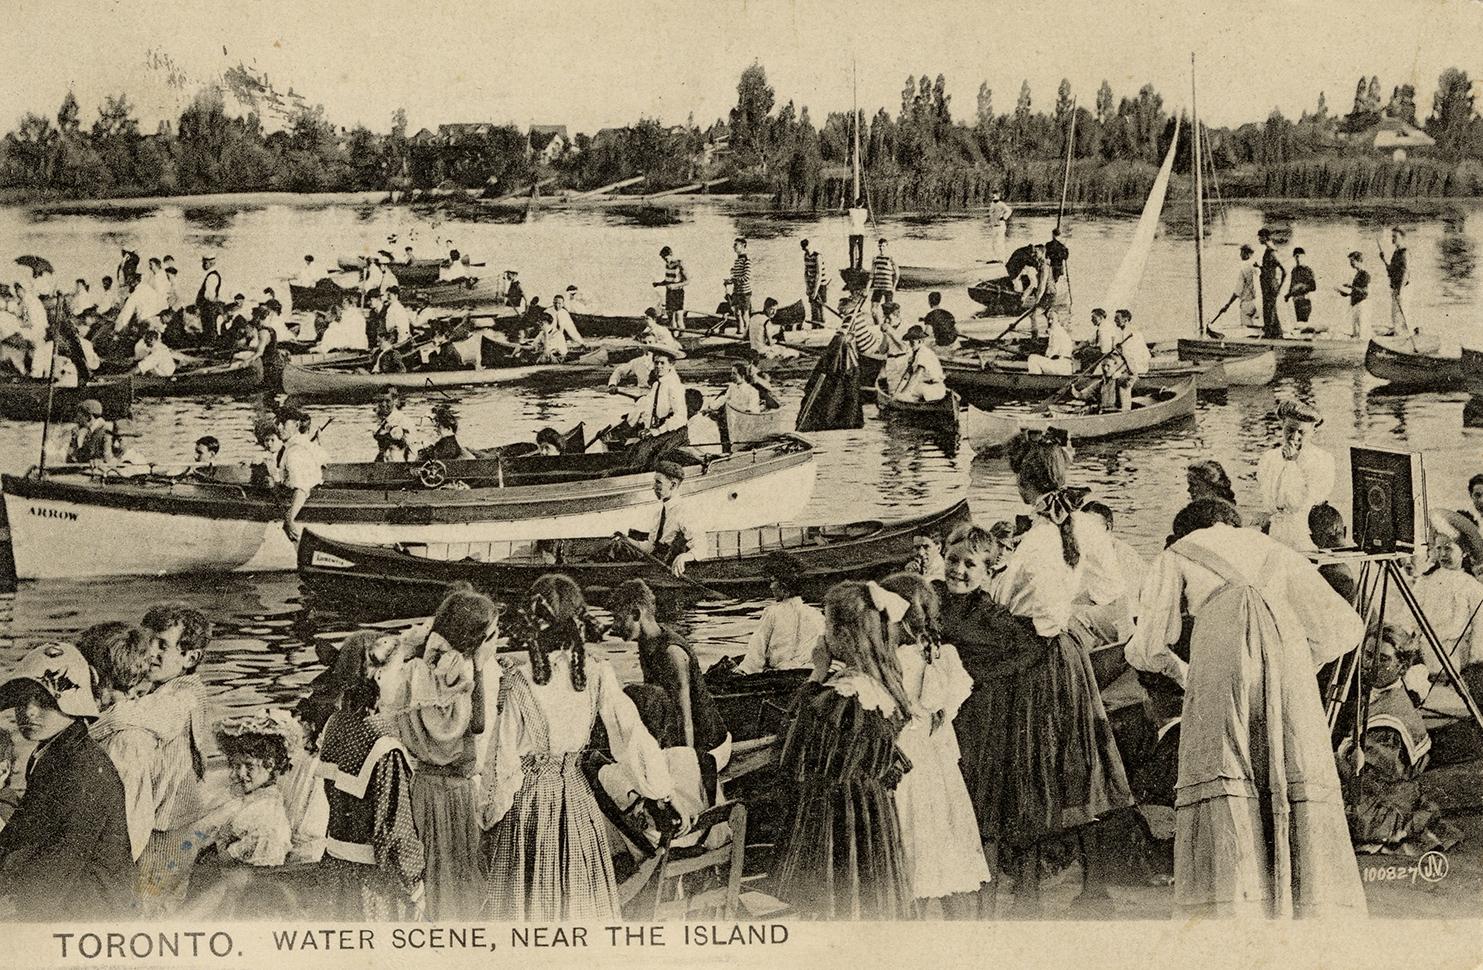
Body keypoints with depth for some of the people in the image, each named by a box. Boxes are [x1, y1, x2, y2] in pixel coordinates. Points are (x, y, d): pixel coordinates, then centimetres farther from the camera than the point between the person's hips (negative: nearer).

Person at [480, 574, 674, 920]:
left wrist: (490, 812, 0)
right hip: (576, 797, 2)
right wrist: (664, 788, 4)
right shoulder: (598, 675, -10)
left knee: (523, 896, 10)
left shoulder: (518, 681, -16)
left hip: (528, 800, -2)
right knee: (580, 896, 15)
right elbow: (630, 733, -6)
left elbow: (504, 757, -11)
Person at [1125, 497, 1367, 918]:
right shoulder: (1275, 551, 35)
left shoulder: (1176, 555, 29)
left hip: (1222, 650, -2)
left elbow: (1147, 649, 25)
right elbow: (1345, 627, 26)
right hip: (1285, 642, 3)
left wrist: (1178, 670, 45)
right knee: (1303, 791, -1)